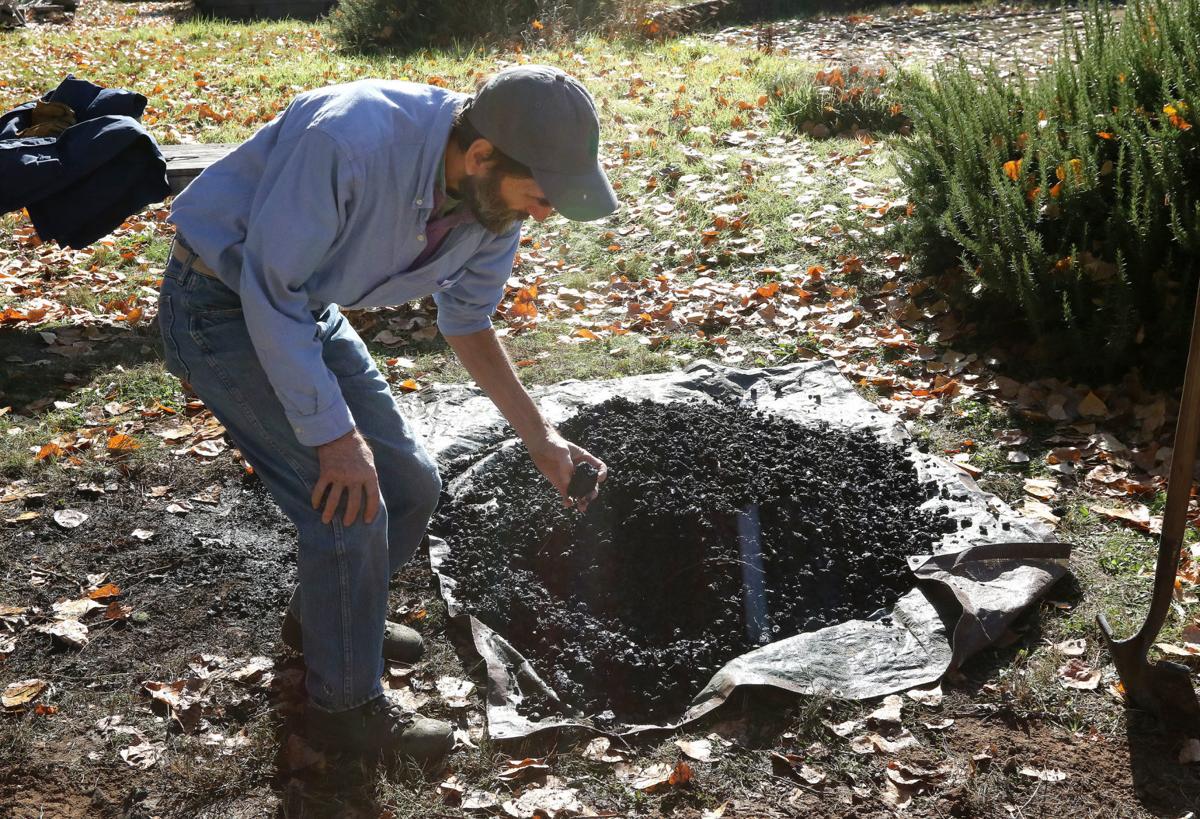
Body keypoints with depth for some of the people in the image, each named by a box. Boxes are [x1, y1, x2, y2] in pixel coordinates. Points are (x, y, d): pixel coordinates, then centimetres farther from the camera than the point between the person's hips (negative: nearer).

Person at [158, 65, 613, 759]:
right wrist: (334, 434, -26)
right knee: (351, 504, -12)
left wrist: (542, 438, -1)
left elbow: (468, 325, 4)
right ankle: (346, 704, 10)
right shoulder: (352, 140, -37)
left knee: (410, 484, 8)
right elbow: (269, 291, -29)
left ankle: (326, 616, 36)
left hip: (307, 307, 7)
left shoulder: (495, 197, -12)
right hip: (222, 305, -7)